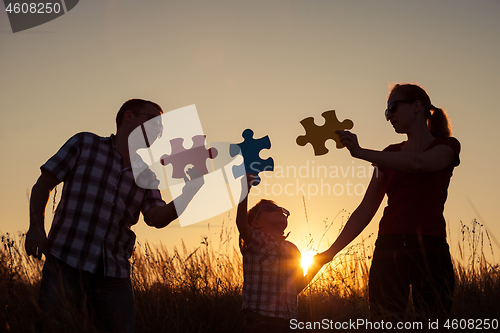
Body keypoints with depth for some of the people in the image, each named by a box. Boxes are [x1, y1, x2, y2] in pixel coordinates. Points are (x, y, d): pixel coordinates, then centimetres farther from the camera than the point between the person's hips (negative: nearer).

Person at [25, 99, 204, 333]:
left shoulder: (145, 175, 17)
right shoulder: (85, 144, 8)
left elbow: (156, 218, 0)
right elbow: (43, 184, 7)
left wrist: (192, 188, -12)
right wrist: (36, 227, -8)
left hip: (114, 272, 4)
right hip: (66, 260, -4)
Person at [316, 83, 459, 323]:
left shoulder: (446, 146, 7)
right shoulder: (390, 155, 19)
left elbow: (418, 163, -17)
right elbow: (366, 209, 15)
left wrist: (360, 152, -21)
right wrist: (331, 252, 8)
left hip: (429, 249, -3)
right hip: (389, 249, 4)